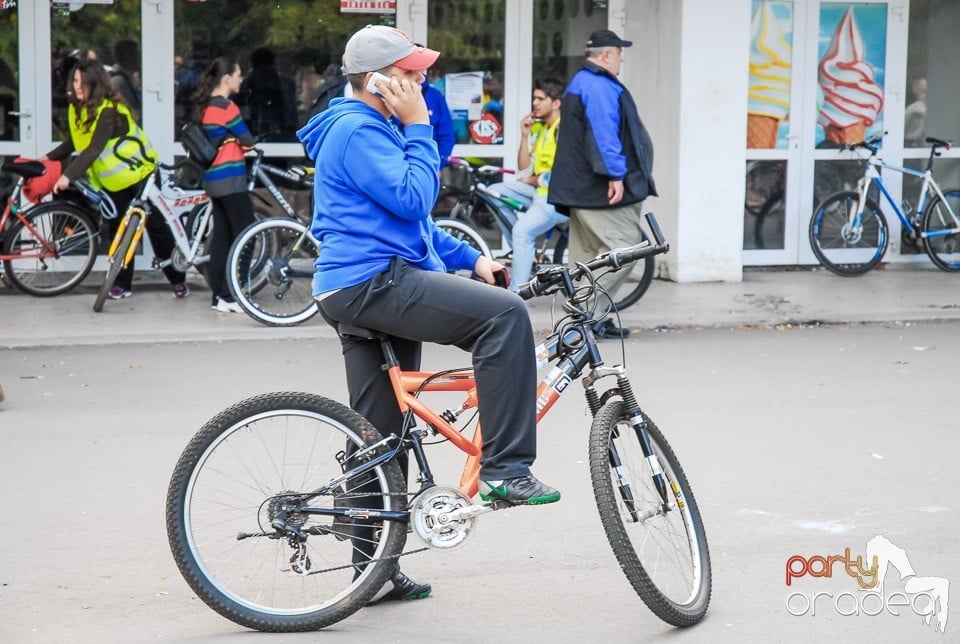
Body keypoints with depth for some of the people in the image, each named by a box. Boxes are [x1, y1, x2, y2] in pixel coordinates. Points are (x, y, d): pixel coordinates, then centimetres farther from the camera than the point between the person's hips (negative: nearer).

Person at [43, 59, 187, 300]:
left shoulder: (108, 110, -26)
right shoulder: (76, 109, -1)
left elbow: (94, 149, -36)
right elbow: (75, 142, 9)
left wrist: (68, 175, -43)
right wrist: (49, 157, -4)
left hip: (139, 172, -7)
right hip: (113, 180, 7)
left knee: (156, 226, 0)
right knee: (117, 230, 4)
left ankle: (178, 279, 10)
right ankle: (122, 283, 10)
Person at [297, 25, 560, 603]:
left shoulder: (371, 128, 23)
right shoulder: (357, 131, -11)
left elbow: (409, 220, 28)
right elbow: (414, 198, -19)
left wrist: (470, 258, 19)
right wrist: (418, 127, -9)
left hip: (364, 288, 11)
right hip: (372, 281, -11)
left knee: (380, 434, 13)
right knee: (504, 313, -22)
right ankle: (506, 467, -21)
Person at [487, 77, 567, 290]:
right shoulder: (537, 128, 12)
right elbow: (524, 171, 10)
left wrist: (532, 180, -3)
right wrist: (524, 136, 1)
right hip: (540, 190, 9)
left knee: (523, 230, -27)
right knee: (494, 192, 1)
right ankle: (524, 253, 3)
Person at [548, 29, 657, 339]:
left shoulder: (580, 83, 21)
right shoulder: (600, 87, -14)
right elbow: (604, 134, -24)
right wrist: (616, 175, -25)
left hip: (581, 187, 11)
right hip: (601, 187, -11)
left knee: (587, 253, 11)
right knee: (624, 245, -10)